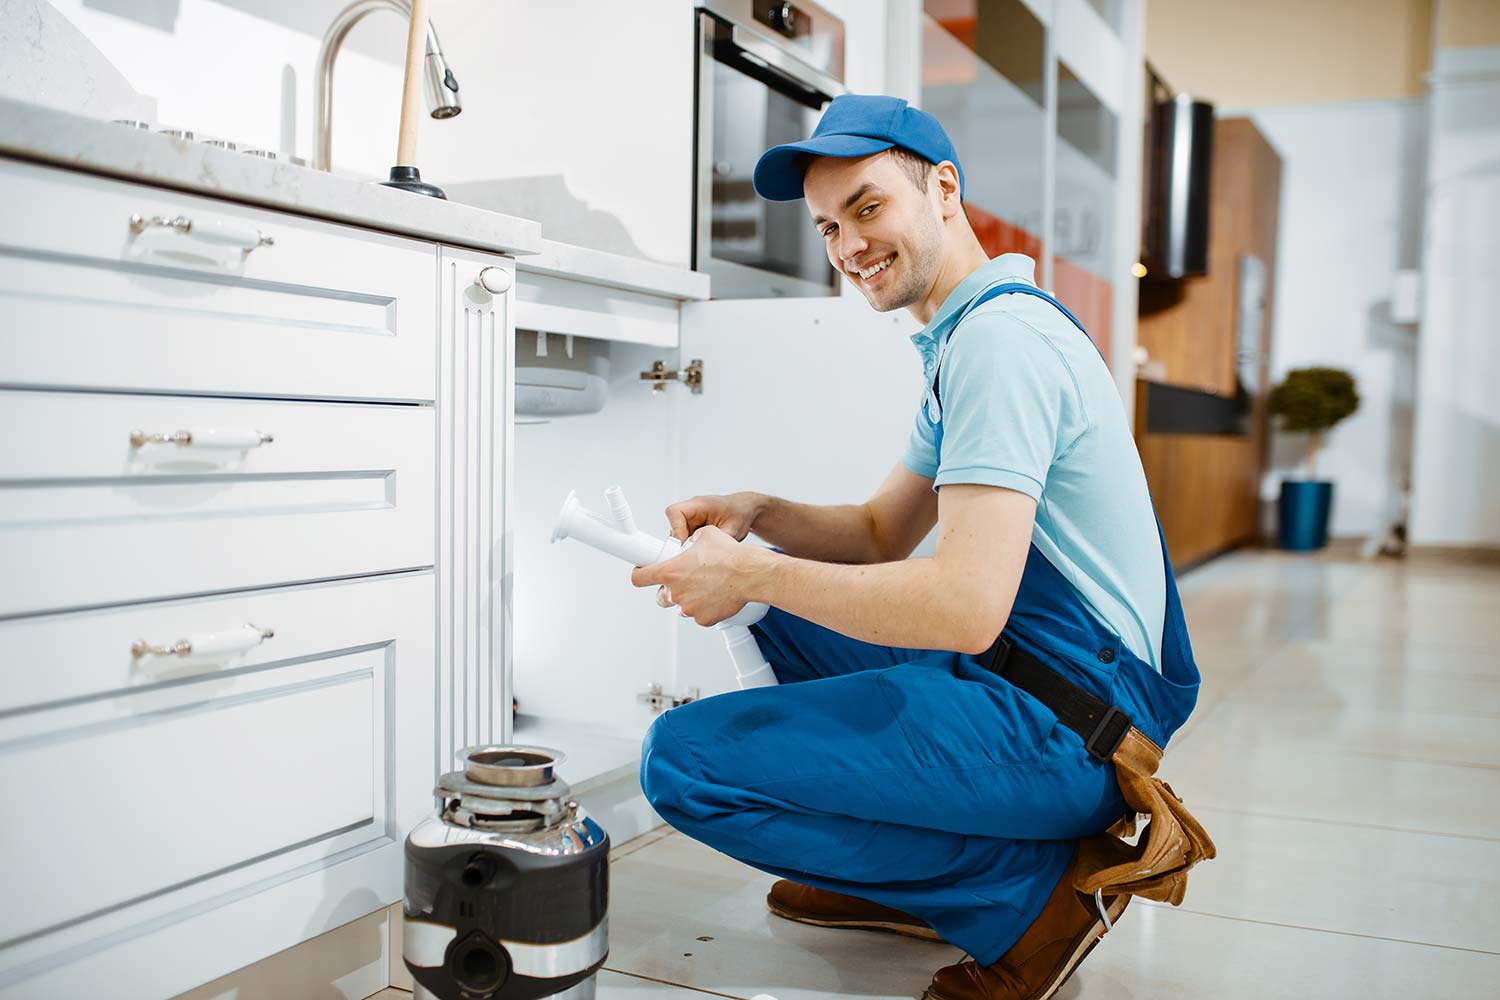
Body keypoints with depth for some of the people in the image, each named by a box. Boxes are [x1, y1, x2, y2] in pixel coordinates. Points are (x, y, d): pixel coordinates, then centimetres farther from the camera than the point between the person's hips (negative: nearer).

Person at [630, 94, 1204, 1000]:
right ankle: (894, 876, 14)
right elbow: (882, 534, 21)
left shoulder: (1001, 338, -17)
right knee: (783, 616, 21)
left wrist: (757, 574, -18)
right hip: (1020, 673, 11)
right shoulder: (971, 336, 17)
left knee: (683, 760, -16)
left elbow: (966, 605, -28)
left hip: (1064, 720, -11)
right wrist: (757, 516, 3)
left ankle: (1037, 890, -8)